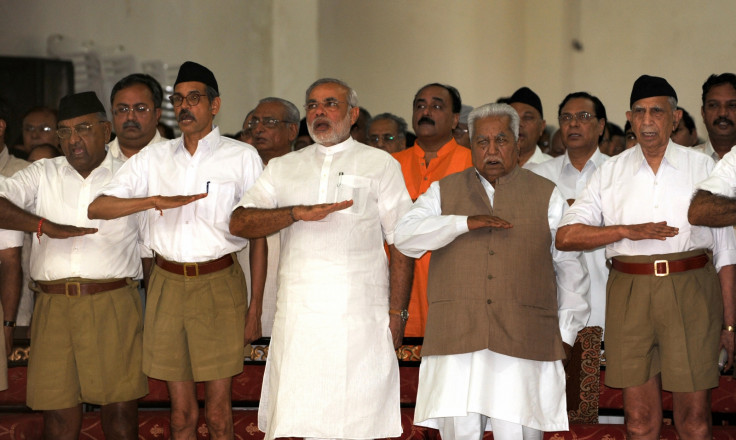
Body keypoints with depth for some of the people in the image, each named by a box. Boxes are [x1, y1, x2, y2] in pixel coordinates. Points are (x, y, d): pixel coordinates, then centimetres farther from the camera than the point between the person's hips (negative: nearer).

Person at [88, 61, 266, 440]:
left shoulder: (242, 157, 3)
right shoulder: (154, 157, 11)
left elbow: (258, 234, 3)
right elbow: (96, 207, 4)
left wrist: (256, 307, -3)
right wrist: (155, 200, -13)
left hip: (218, 285, -3)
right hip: (167, 283, 3)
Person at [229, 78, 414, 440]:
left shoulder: (380, 165, 10)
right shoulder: (282, 168, 17)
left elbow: (400, 244, 5)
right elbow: (239, 223, 3)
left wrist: (397, 312, -4)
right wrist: (299, 213, -13)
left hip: (359, 315, -2)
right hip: (297, 312, 2)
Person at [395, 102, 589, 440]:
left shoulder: (547, 196, 14)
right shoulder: (444, 191, 16)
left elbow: (570, 268, 14)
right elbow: (405, 236, 0)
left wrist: (566, 332, 9)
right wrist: (466, 222, -11)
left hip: (524, 342, -1)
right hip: (456, 337, 1)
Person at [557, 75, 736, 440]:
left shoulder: (703, 168, 7)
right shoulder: (610, 173, 10)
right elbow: (566, 236, 2)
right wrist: (628, 231, -10)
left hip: (690, 291, -1)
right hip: (630, 293, 1)